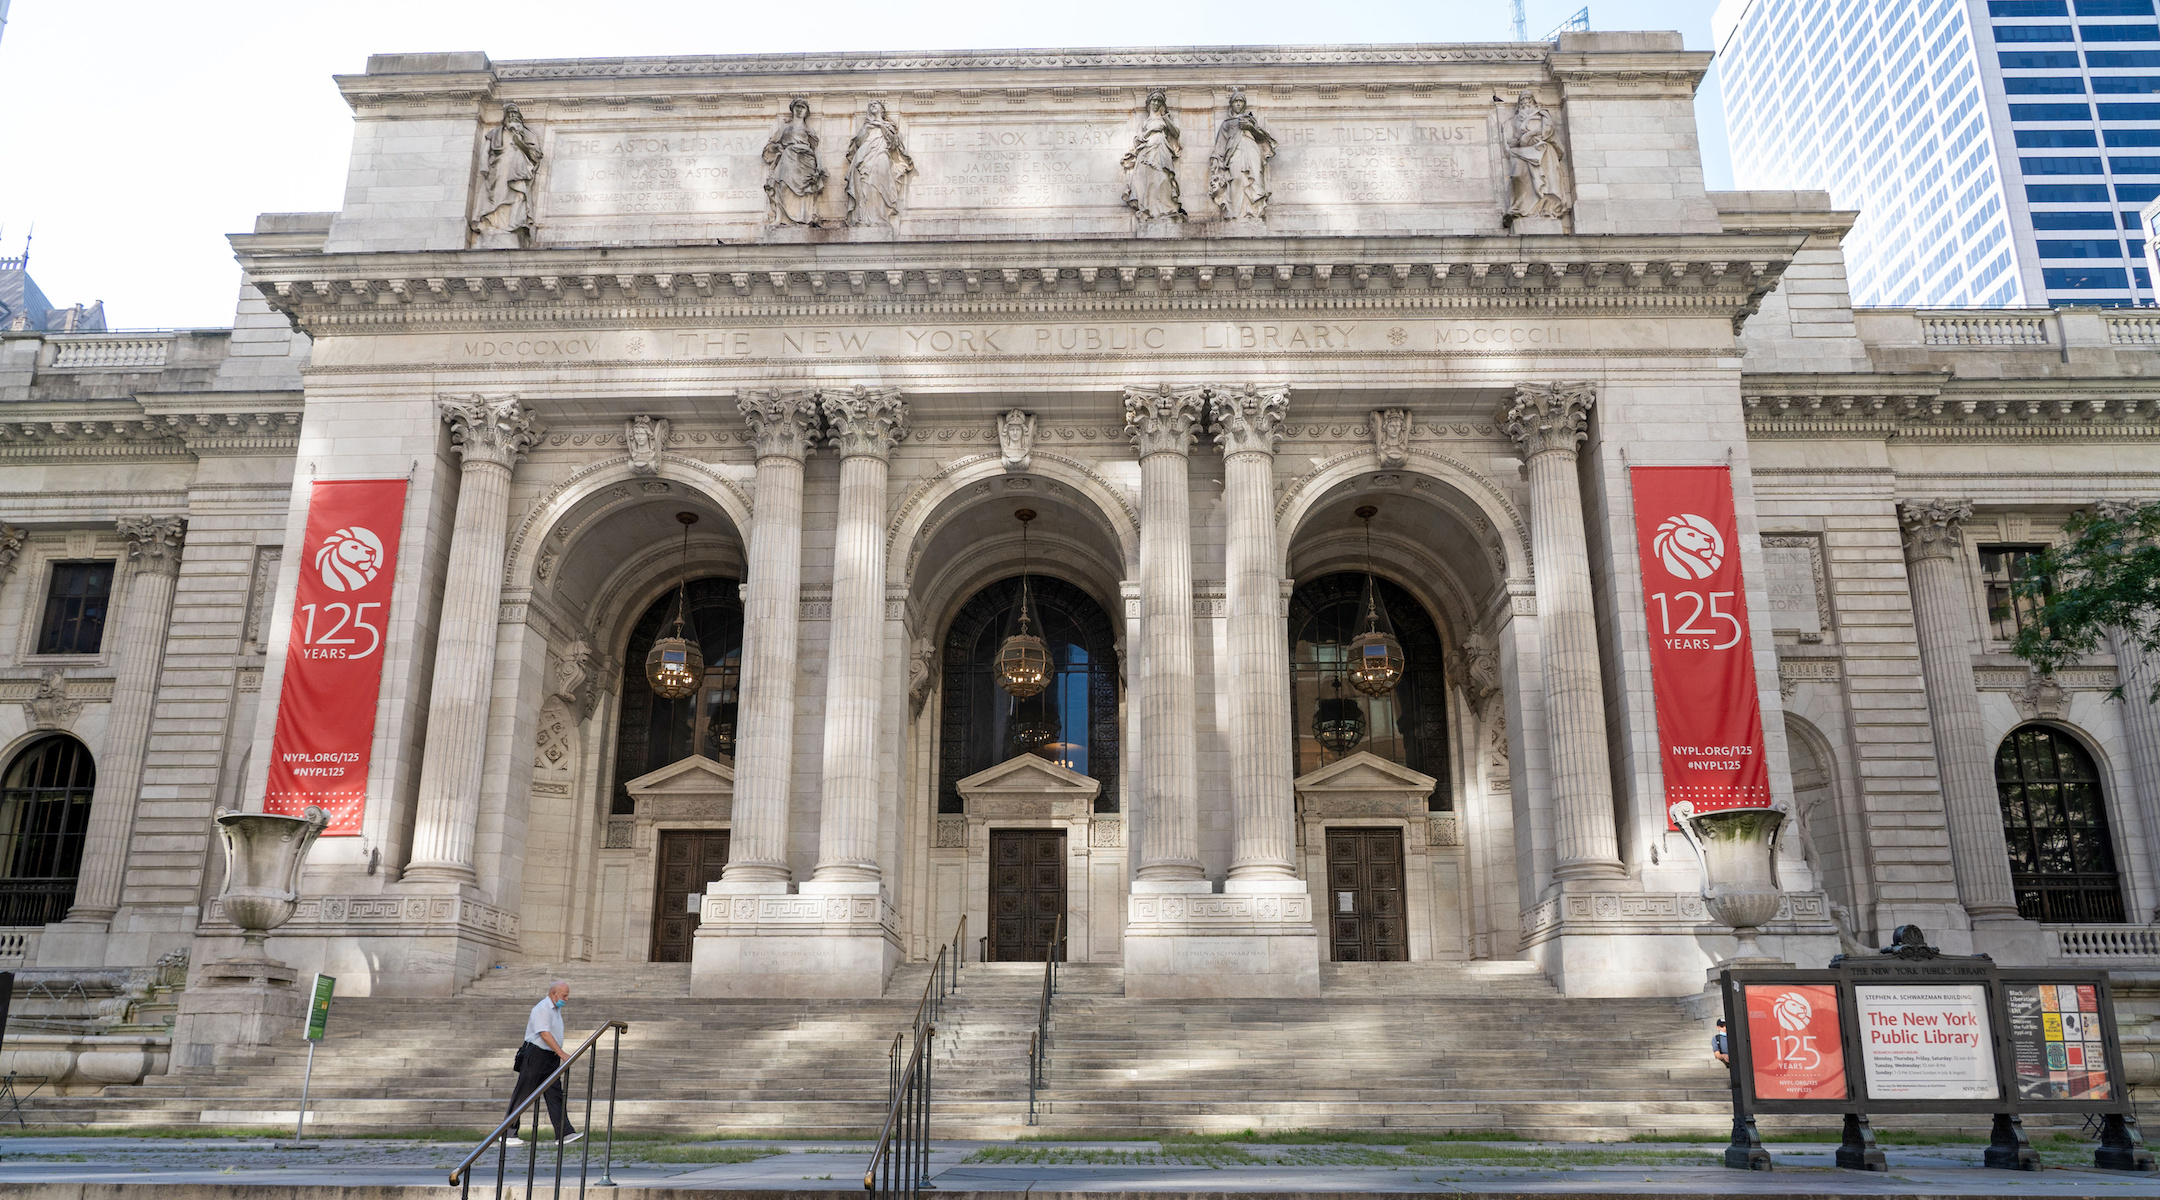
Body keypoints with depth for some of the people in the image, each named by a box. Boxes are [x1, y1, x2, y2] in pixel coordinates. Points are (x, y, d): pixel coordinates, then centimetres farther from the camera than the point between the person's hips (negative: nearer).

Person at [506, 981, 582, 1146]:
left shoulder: (556, 1009, 15)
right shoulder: (542, 1009, -15)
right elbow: (545, 1034, -24)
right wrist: (562, 1053, -27)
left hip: (551, 1058, 9)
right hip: (535, 1056, -9)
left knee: (555, 1095, 0)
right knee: (522, 1094, 0)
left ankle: (564, 1134, -6)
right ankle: (507, 1133, 10)